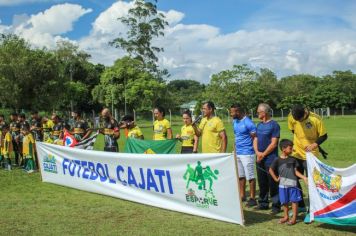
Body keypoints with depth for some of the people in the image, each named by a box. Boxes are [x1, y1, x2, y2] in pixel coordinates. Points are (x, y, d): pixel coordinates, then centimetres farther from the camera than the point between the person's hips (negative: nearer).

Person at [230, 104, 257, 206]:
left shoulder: (248, 123, -16)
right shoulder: (235, 122, 10)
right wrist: (235, 148, 15)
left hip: (247, 153, -8)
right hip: (237, 153, 8)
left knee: (250, 176, -2)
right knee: (240, 176, 15)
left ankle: (252, 198, 5)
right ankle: (242, 195, 26)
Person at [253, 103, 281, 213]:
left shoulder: (274, 125, -8)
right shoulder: (259, 125, 13)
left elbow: (274, 143, -13)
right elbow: (255, 140, 12)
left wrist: (263, 154, -11)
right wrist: (257, 152, -5)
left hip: (270, 159, -7)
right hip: (259, 158, 7)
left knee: (273, 183, -3)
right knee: (262, 183, 13)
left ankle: (276, 205, 4)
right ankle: (263, 203, 23)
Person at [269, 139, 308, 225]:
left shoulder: (293, 159, 2)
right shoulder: (278, 160, -4)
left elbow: (295, 171, 6)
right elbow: (271, 170, 5)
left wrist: (303, 177, -3)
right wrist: (276, 179, 2)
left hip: (293, 184, 0)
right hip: (283, 185, 0)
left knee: (294, 201, 2)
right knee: (284, 202, 11)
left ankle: (294, 218, 11)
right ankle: (286, 216, 27)